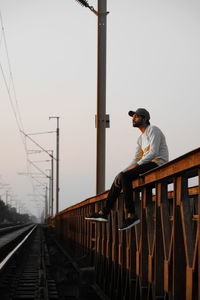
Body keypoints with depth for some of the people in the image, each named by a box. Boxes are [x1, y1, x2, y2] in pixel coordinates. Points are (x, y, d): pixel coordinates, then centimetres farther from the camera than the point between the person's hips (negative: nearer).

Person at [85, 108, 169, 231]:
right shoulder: (141, 138, 23)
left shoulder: (153, 130, -6)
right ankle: (104, 213, 4)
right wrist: (125, 171, 3)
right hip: (148, 165, 9)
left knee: (124, 177, -24)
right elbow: (136, 159, 19)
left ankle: (131, 215, -26)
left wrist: (137, 164, -19)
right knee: (119, 178, 6)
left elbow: (154, 152, -18)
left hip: (158, 163, -9)